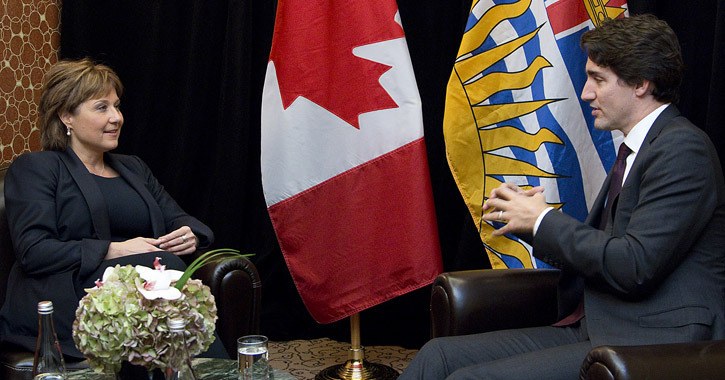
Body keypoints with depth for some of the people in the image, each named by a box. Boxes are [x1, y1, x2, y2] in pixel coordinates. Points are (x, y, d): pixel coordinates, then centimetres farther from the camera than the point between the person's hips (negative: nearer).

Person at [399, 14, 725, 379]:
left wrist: (544, 220, -10)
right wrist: (525, 217, 2)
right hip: (597, 330, 9)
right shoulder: (639, 148, 18)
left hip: (648, 345, -9)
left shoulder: (683, 148, -13)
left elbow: (635, 268, -22)